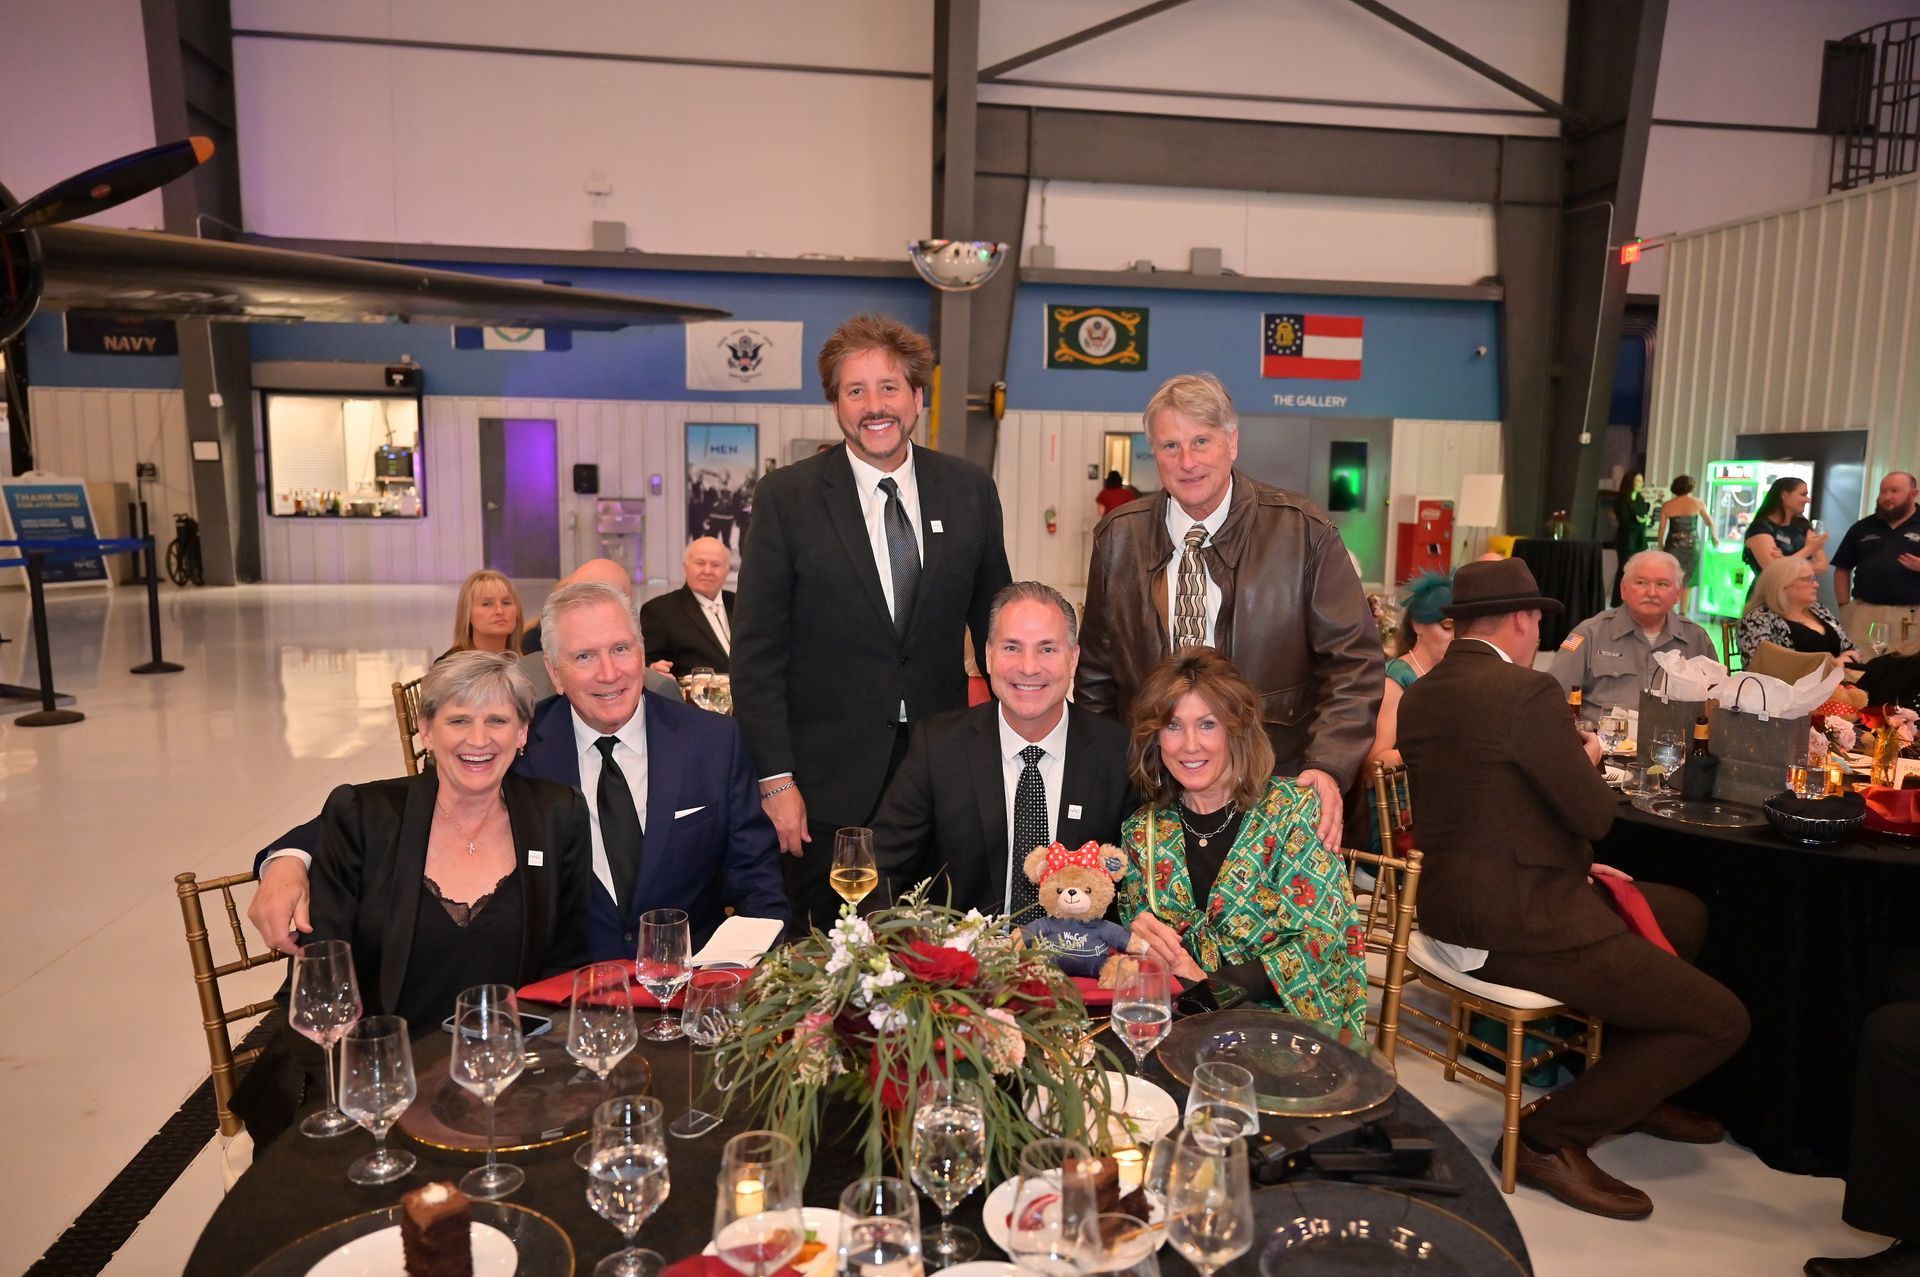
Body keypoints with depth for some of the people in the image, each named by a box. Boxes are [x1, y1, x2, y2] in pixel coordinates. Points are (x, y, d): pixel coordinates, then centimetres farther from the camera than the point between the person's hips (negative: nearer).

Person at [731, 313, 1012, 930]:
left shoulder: (970, 489, 3)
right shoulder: (786, 497, -5)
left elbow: (994, 619, 12)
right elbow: (757, 648, -5)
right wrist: (776, 777, -10)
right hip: (829, 783, -2)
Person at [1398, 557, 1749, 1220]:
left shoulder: (1421, 694, 8)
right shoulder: (1527, 691, -18)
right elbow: (1595, 813, -13)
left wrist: (1569, 863, 19)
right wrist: (1587, 759, 7)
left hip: (1454, 901, 10)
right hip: (1518, 923, -10)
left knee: (1685, 912, 26)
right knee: (1720, 1020, -2)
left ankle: (1629, 1087, 37)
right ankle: (1551, 1137, 4)